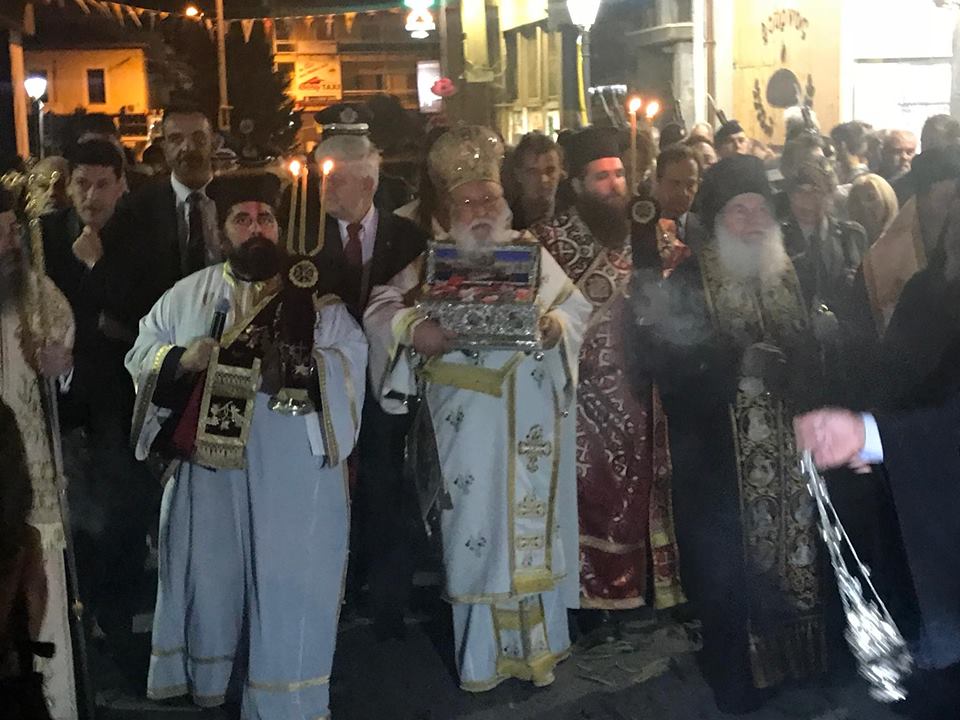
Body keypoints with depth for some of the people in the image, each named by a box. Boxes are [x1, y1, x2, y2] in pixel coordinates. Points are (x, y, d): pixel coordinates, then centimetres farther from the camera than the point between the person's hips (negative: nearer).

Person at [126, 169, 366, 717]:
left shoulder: (314, 295, 4)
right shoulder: (188, 294, 12)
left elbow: (351, 363, -6)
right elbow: (141, 353, 11)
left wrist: (303, 368, -24)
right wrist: (182, 358, -9)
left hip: (291, 473, -2)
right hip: (209, 465, 2)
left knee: (287, 581, 2)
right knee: (210, 571, 11)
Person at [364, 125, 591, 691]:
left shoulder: (532, 253, 9)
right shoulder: (434, 261, 5)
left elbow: (576, 307, 9)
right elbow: (381, 309, -1)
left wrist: (556, 327, -13)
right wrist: (413, 330, -20)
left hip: (528, 422, 1)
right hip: (468, 422, -1)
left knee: (531, 522, 5)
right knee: (476, 525, 3)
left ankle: (535, 645, 18)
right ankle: (481, 654, 14)